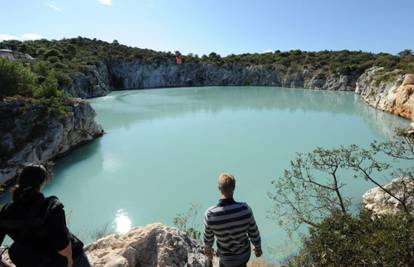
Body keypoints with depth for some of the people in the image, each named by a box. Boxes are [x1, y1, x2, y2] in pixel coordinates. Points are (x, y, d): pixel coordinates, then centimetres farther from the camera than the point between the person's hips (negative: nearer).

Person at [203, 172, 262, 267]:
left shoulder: (210, 214, -33)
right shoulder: (245, 209, -32)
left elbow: (208, 236, -13)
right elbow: (254, 233, -14)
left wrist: (207, 248, 10)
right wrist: (258, 247, 7)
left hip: (227, 257, -1)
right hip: (244, 253, 1)